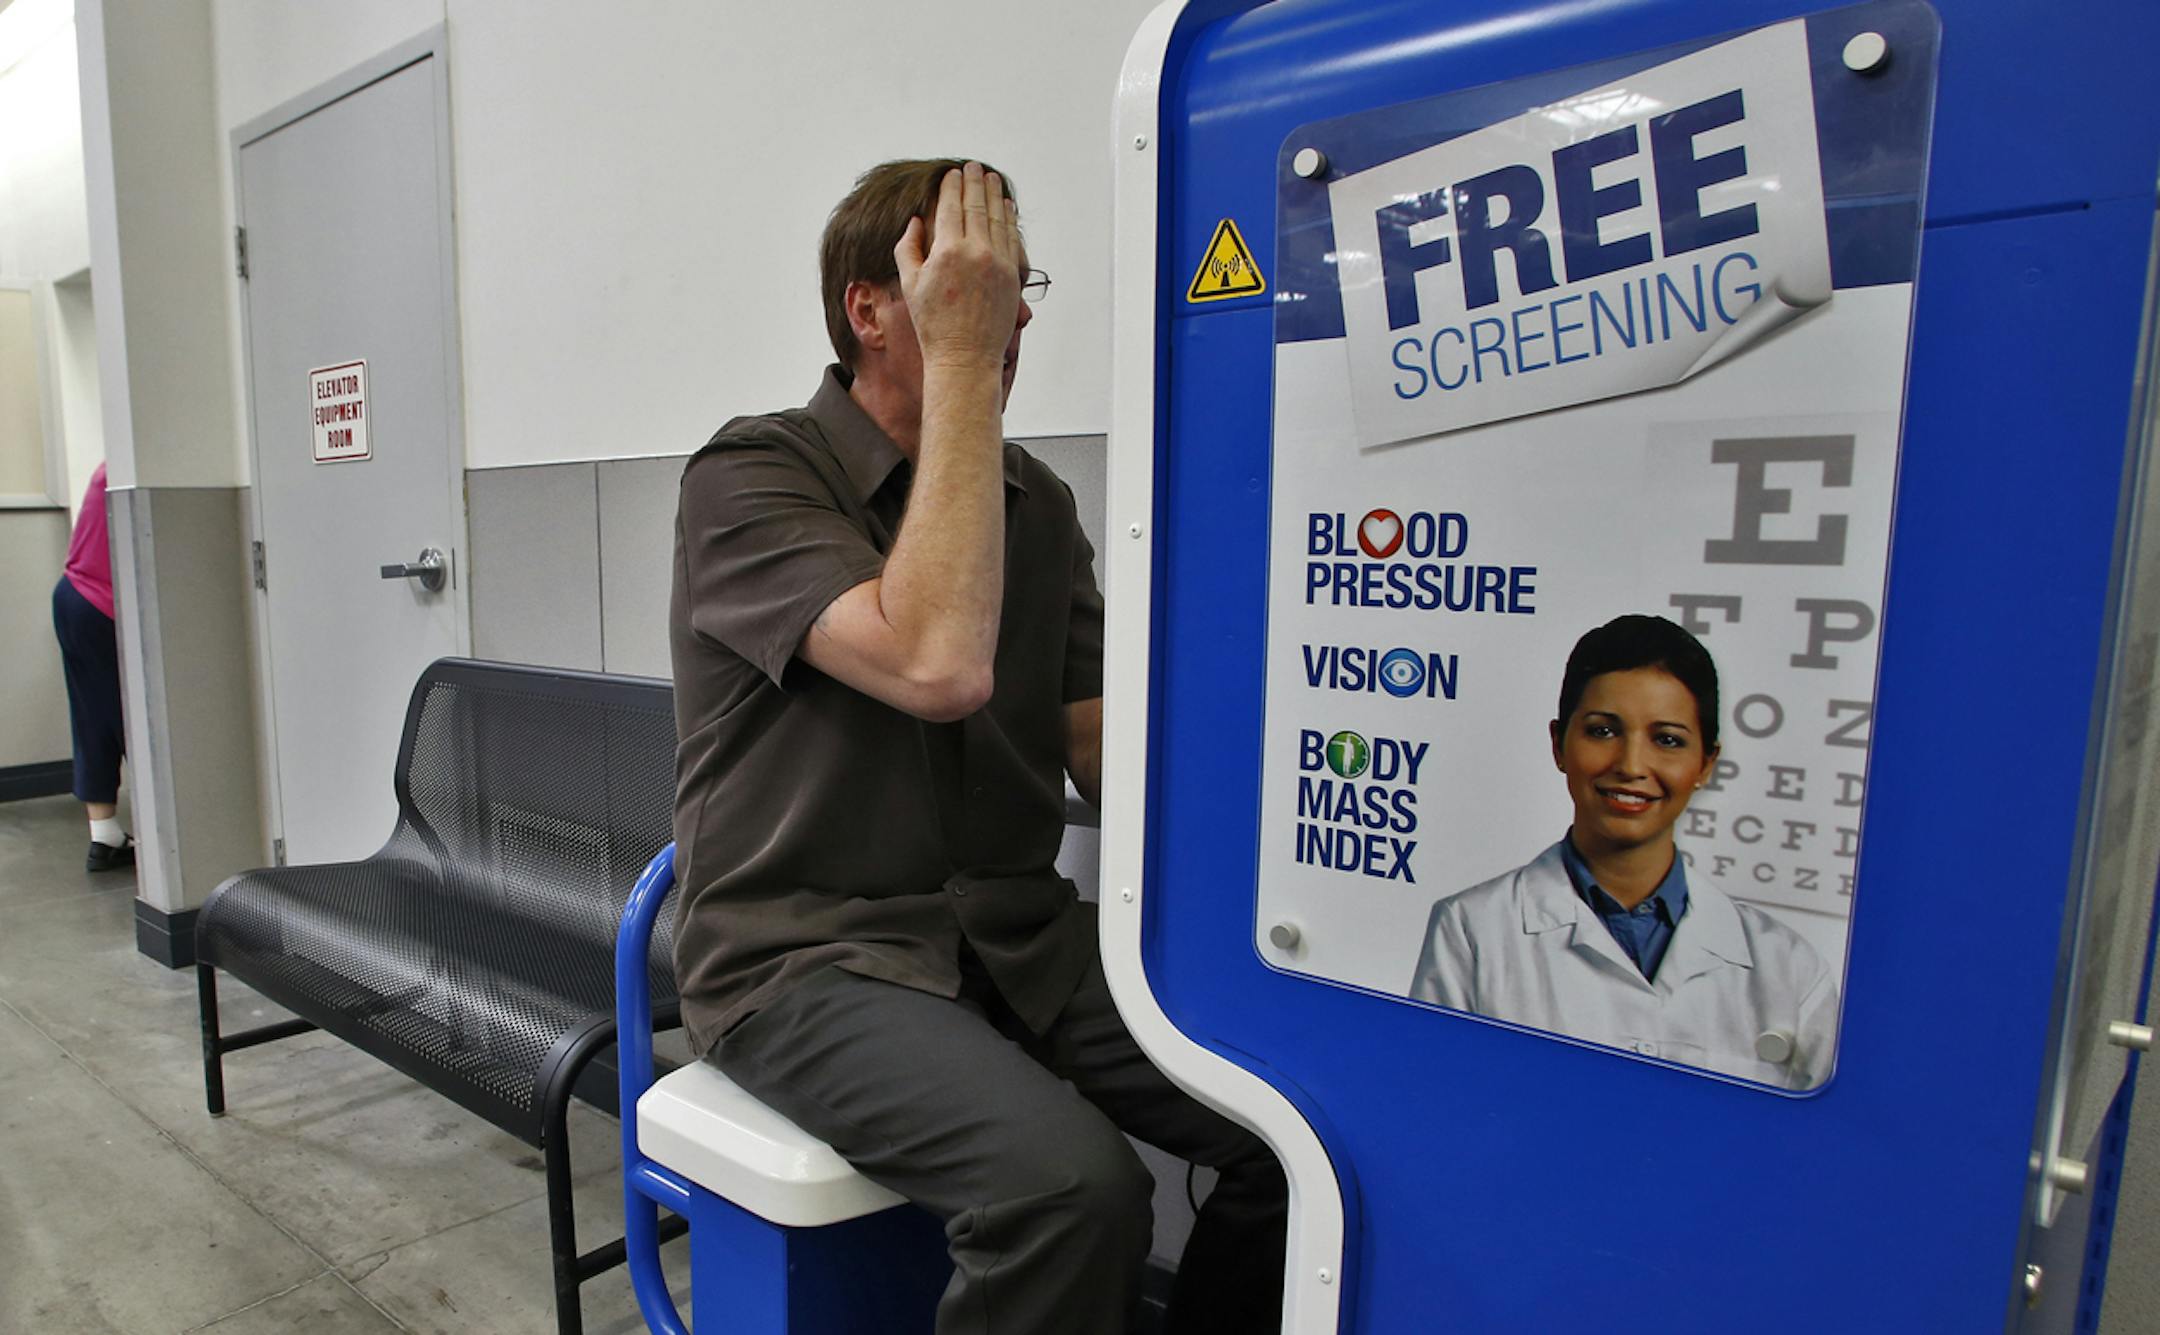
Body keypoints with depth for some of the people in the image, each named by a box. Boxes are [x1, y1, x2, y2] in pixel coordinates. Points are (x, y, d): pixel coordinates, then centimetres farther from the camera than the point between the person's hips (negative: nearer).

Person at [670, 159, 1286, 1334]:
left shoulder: (1035, 501, 9)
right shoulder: (750, 477, -9)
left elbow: (1106, 752, 6)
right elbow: (938, 669, -27)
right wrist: (964, 361, -20)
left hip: (1017, 936, 5)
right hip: (808, 957, -5)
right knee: (1072, 1186, -29)